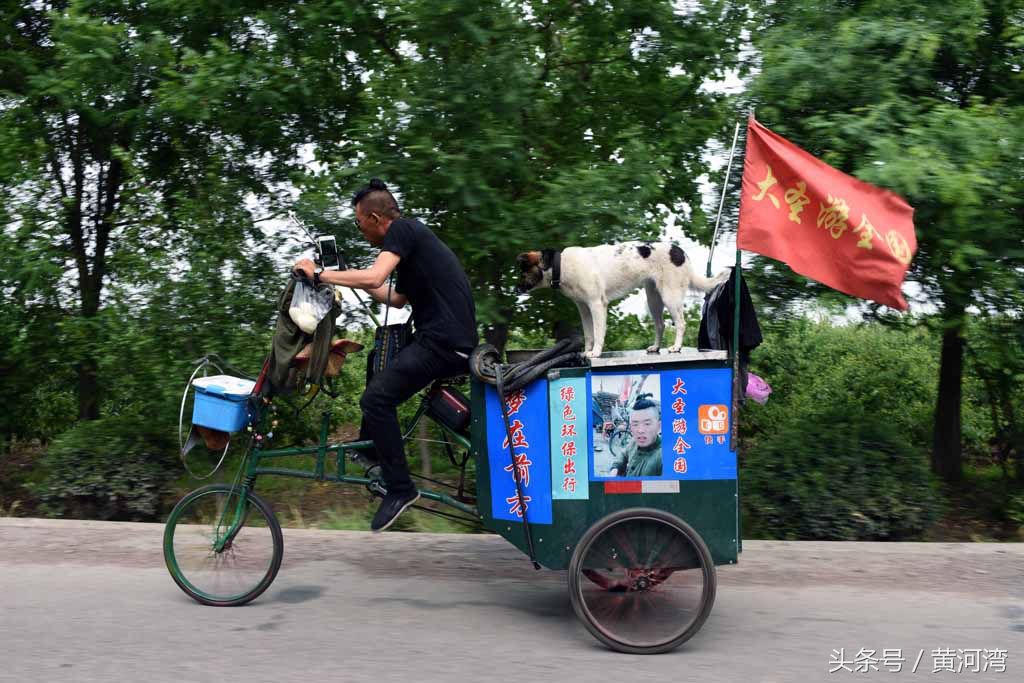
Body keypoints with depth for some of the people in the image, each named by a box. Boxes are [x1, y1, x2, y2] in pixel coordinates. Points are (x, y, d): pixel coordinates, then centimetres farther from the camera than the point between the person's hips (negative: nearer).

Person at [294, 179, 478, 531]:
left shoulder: (402, 229, -7)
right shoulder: (411, 238, 22)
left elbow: (373, 277, -23)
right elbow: (397, 299, 31)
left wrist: (320, 274, -12)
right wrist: (348, 277, 32)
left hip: (445, 343, -11)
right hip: (439, 336, 11)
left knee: (375, 397, -17)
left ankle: (400, 489, -8)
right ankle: (372, 444, 33)